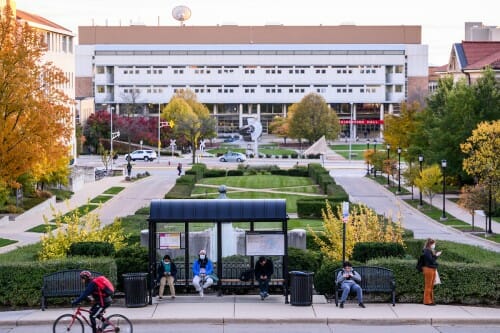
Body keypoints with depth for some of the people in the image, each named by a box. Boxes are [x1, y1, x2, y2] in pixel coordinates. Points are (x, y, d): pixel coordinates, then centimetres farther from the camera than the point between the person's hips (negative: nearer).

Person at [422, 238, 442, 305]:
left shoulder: (431, 251, 16)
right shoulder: (427, 251, -12)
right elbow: (431, 260, -18)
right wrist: (436, 255, -13)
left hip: (433, 269, 9)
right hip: (428, 269, -9)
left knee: (431, 286, 12)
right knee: (428, 286, -4)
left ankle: (431, 300, 16)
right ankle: (427, 301, 0)